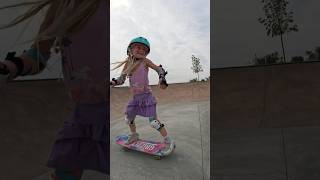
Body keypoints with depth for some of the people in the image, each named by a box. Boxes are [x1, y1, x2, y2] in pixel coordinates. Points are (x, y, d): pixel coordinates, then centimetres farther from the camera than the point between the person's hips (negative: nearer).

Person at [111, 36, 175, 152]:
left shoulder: (145, 61, -8)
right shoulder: (128, 63, 4)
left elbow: (159, 69, -8)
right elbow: (121, 79, 8)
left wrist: (162, 78, -27)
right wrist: (113, 82, -12)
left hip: (146, 96, -5)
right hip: (135, 97, 6)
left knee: (153, 121, -12)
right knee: (128, 118, 17)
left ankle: (168, 141, -2)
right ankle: (134, 135, 43)